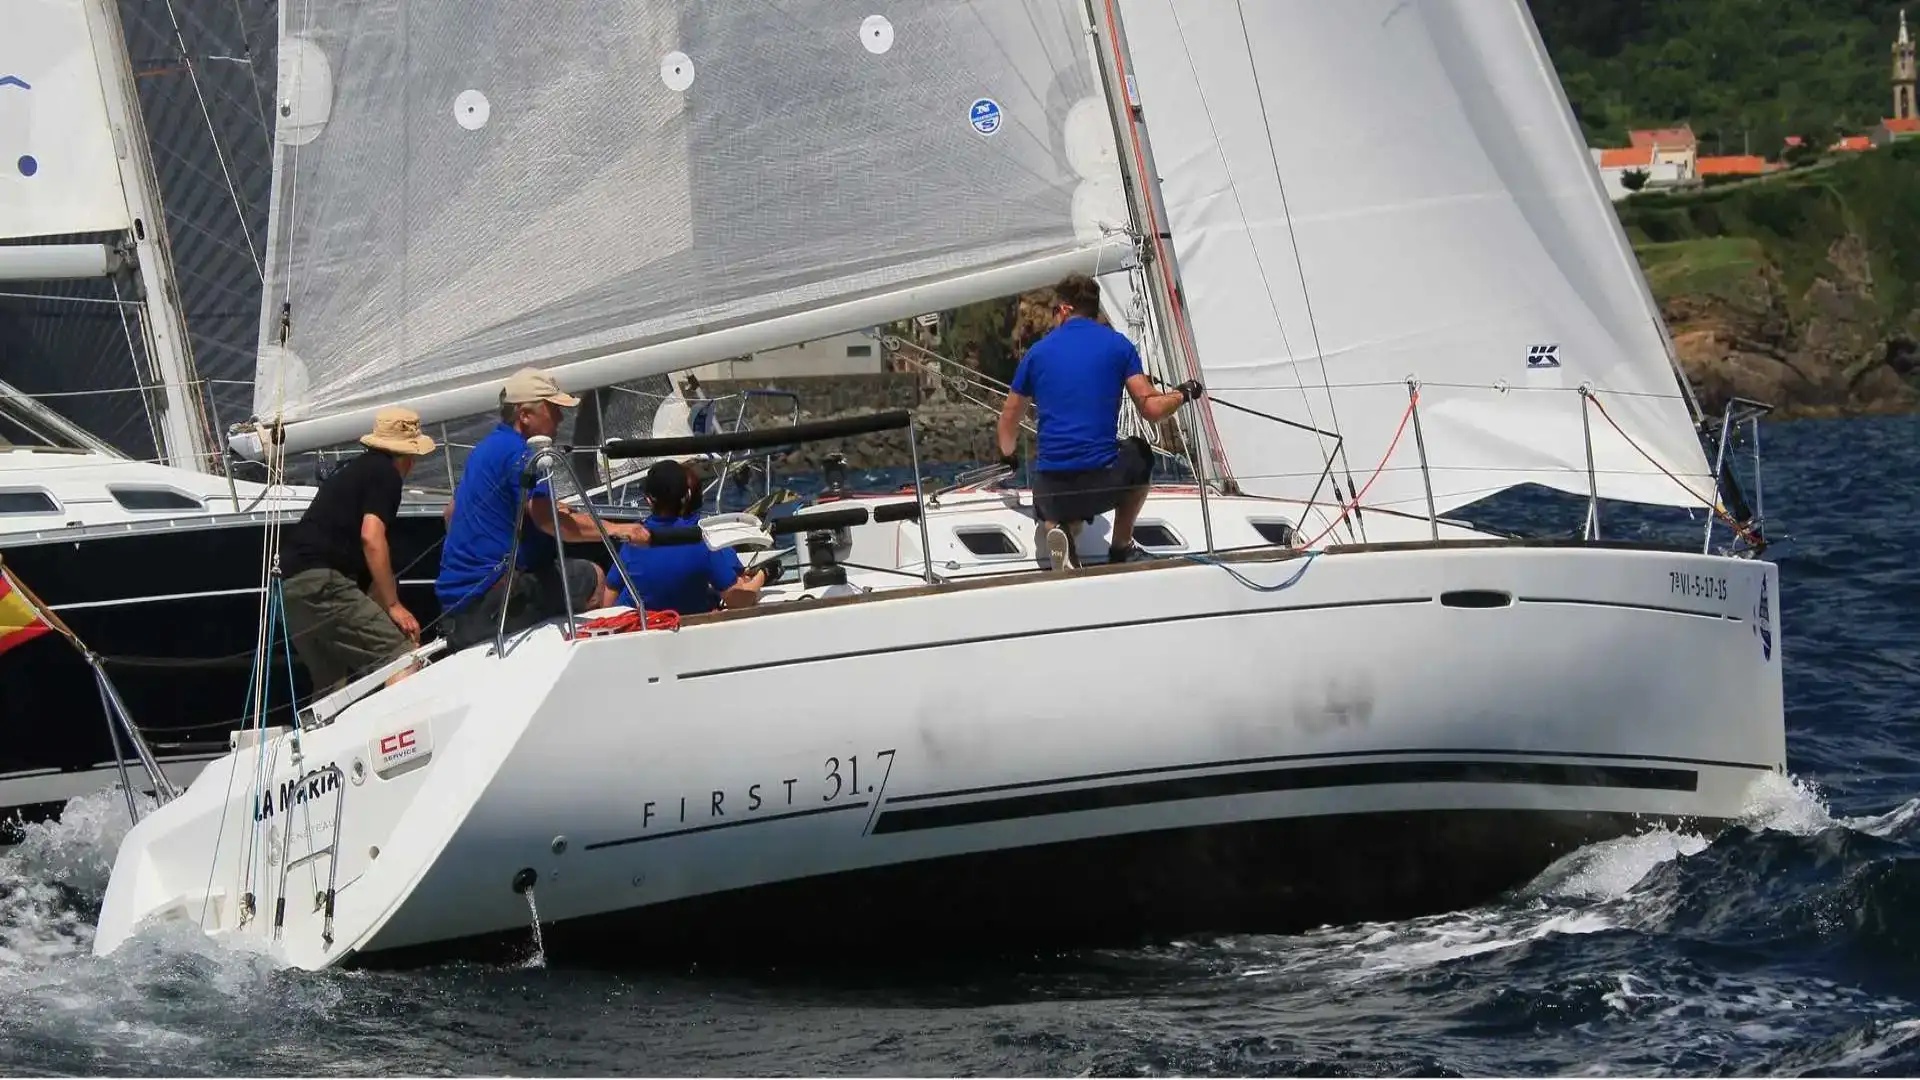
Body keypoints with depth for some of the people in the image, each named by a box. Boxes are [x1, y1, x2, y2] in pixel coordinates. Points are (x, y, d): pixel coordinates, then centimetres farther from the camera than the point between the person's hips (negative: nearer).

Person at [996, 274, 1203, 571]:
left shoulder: (1038, 351, 10)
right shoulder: (1118, 345, 4)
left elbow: (1008, 422, 19)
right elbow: (1152, 410, -1)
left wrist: (1008, 456, 41)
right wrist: (1182, 394, 21)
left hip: (1051, 486, 1)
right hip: (1104, 480, -1)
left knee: (1054, 513, 36)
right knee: (1140, 454, 33)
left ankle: (1059, 529, -1)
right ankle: (1121, 546, 28)